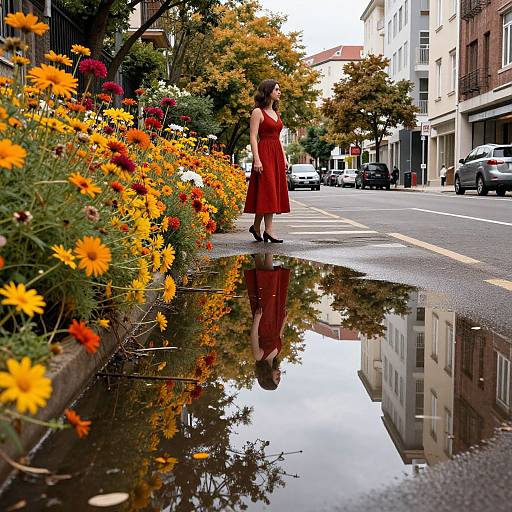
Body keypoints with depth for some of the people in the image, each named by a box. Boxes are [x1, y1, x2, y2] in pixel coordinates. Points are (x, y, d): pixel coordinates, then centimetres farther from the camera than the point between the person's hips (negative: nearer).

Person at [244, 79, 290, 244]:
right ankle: (269, 230, -8)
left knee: (275, 191, 6)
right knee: (267, 191, -10)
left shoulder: (276, 113, 19)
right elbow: (253, 137, -11)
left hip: (277, 155, 8)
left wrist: (284, 157, 14)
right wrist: (256, 159, -19)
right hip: (264, 153, -8)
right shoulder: (258, 112, -5)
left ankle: (256, 227, 14)